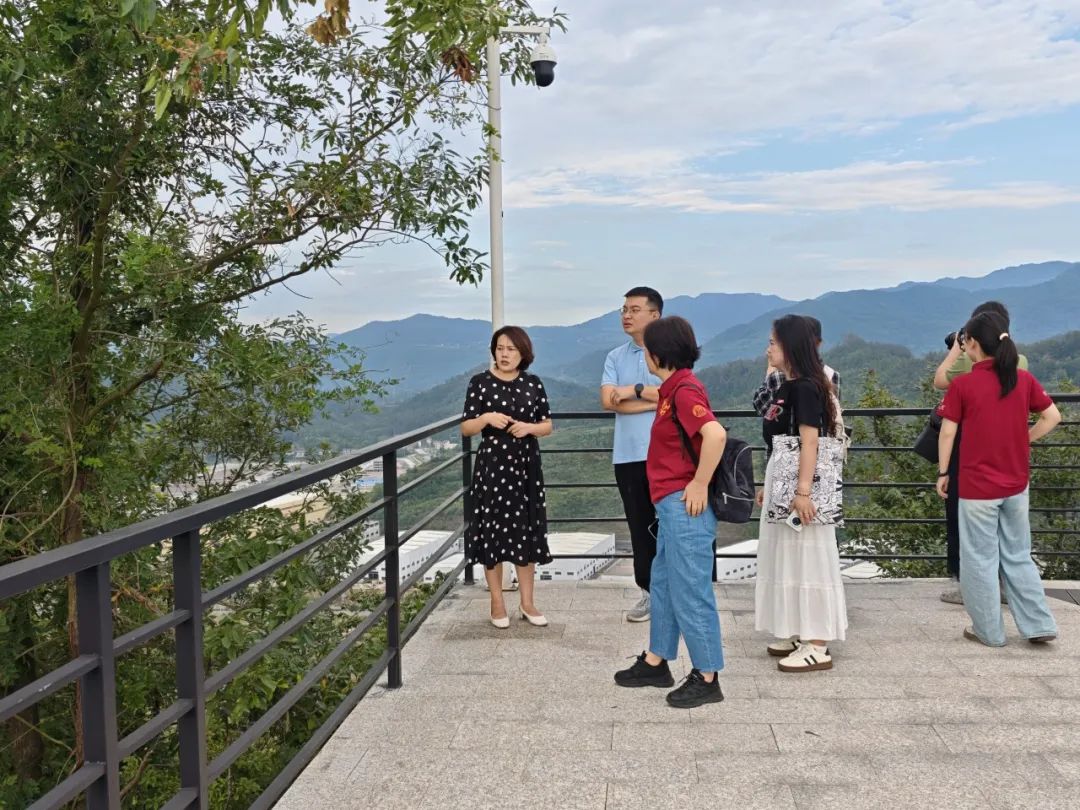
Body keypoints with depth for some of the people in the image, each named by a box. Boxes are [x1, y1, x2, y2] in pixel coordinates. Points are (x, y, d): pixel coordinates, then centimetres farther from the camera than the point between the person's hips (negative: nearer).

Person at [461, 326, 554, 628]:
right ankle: (497, 603, 14)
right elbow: (466, 428, -2)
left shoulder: (533, 384, 4)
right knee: (492, 533, 1)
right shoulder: (480, 383, -3)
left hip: (526, 467, 3)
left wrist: (529, 427, -12)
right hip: (492, 467, -3)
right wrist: (486, 418, -21)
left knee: (527, 532, 7)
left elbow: (548, 425, 8)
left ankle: (527, 603, 18)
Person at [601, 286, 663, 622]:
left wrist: (636, 390, -9)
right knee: (639, 525, 9)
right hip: (628, 454, 4)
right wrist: (658, 401, -8)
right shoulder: (615, 357, 10)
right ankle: (650, 591, 18)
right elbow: (608, 401, -3)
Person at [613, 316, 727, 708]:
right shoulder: (674, 388, 13)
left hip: (685, 507, -11)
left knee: (690, 592, -2)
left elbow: (715, 434, -33)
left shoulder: (684, 390, -18)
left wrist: (699, 485, -24)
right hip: (672, 505, 11)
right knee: (662, 584, 19)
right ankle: (655, 662, 31)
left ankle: (706, 679, 9)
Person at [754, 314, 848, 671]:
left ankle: (818, 646, 3)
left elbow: (809, 442, -22)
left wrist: (803, 491, -26)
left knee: (807, 559, -4)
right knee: (786, 557, 15)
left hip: (799, 483, -10)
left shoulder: (806, 387, -16)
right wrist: (768, 484, 21)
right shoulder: (787, 386, 12)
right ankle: (798, 634, 25)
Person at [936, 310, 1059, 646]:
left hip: (977, 486, -5)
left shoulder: (962, 385, -12)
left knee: (981, 559, 7)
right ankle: (1039, 625, 16)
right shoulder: (1024, 379, 1)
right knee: (1018, 556, 17)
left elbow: (948, 433, -9)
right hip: (1016, 483, 5)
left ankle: (989, 631, 14)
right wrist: (1024, 440, 10)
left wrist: (942, 473, 0)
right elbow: (1052, 416, 4)